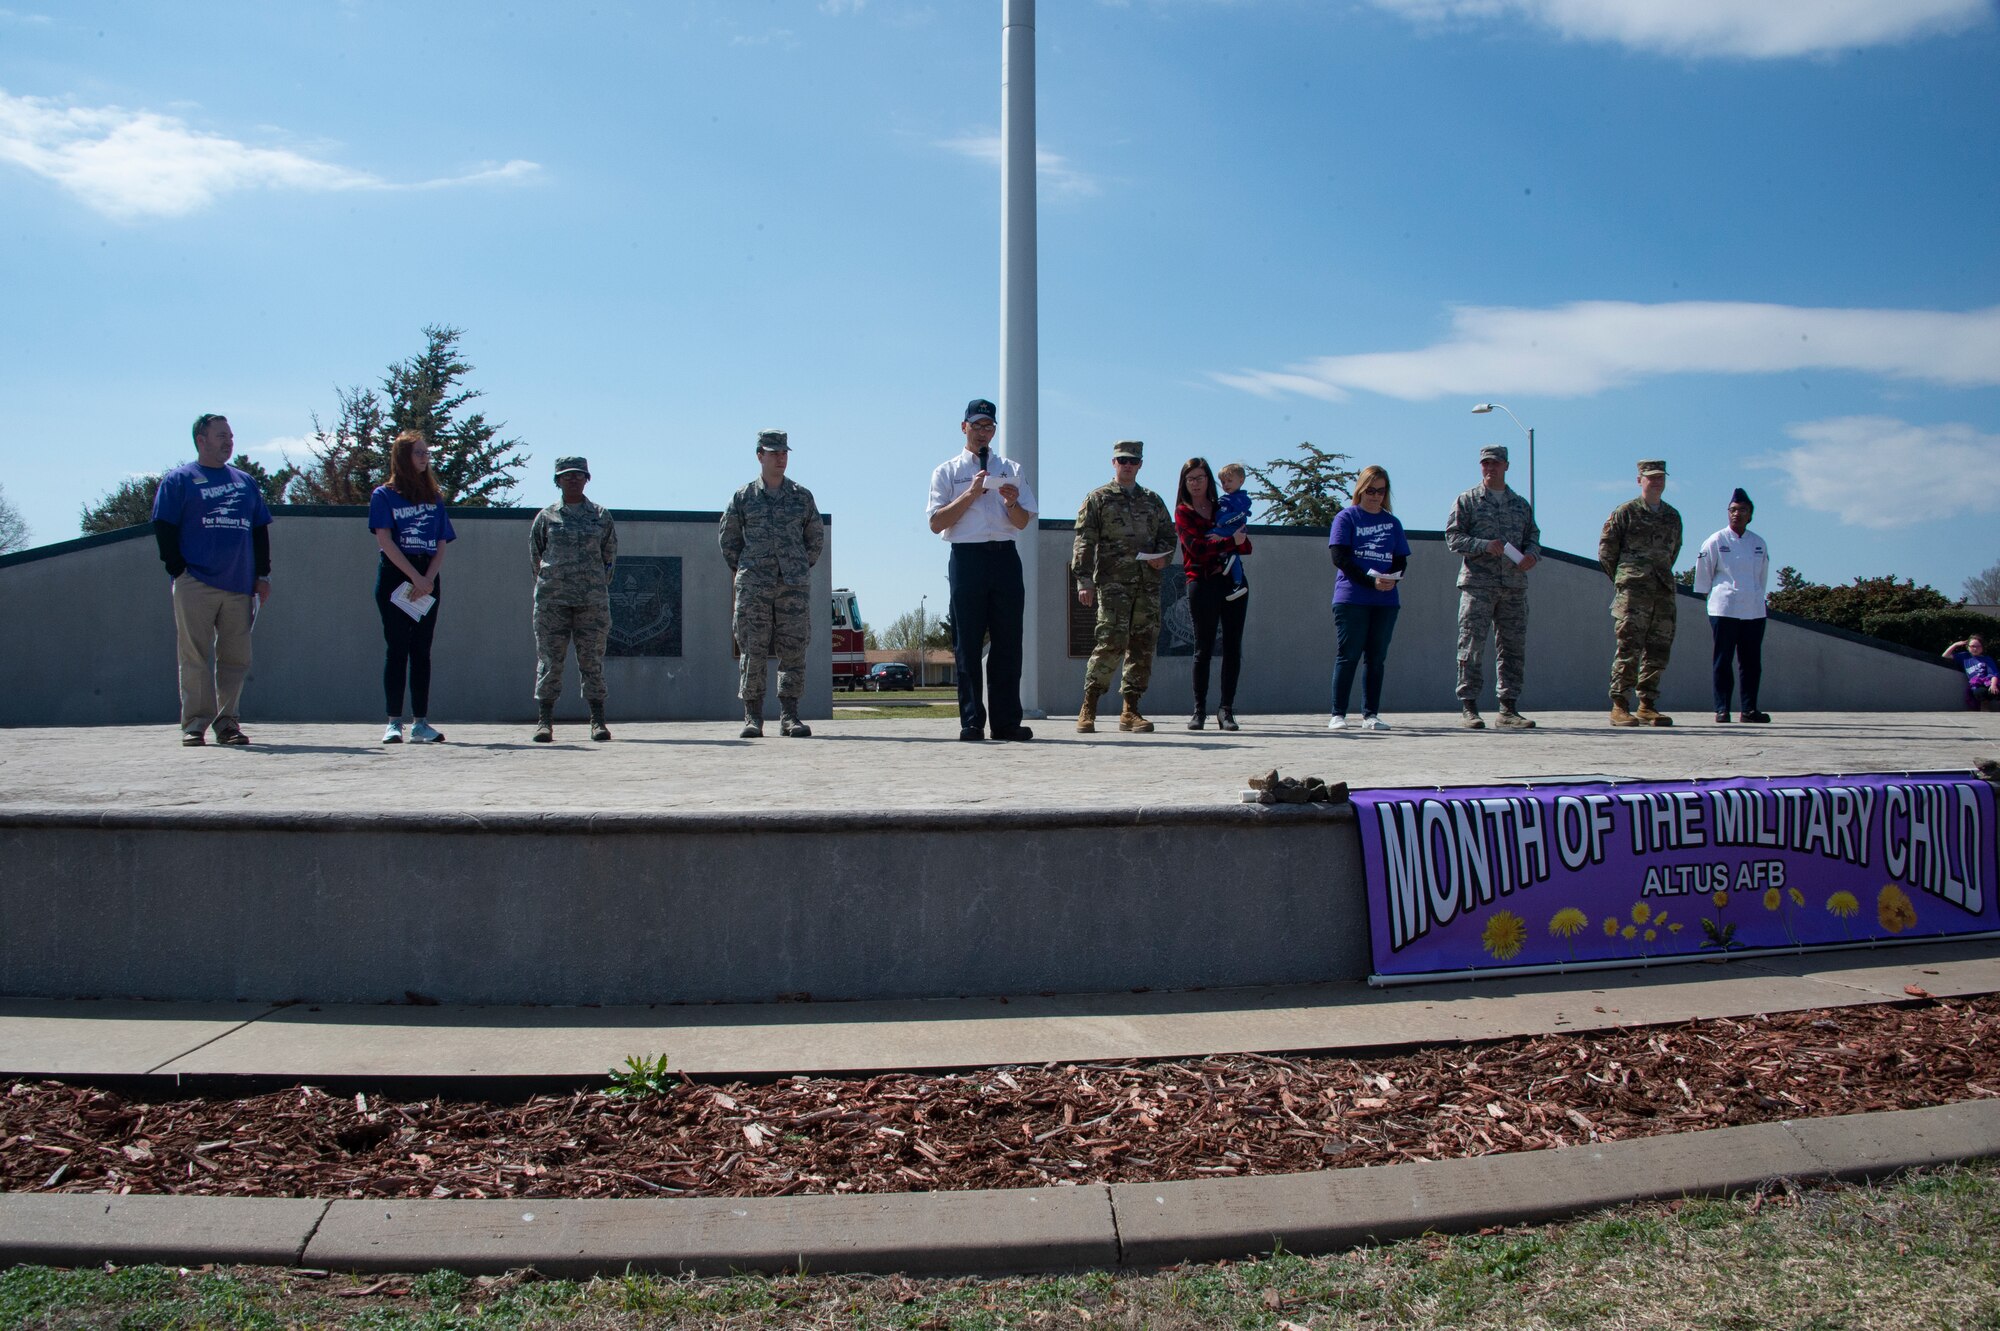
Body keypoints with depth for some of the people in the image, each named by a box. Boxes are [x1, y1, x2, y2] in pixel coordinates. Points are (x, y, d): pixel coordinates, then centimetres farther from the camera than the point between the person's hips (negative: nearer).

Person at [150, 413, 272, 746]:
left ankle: (227, 722, 10)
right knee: (196, 657, -4)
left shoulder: (246, 481, 20)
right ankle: (195, 723, -1)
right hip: (195, 585, -4)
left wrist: (262, 574, 11)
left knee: (236, 657, 3)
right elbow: (163, 527, 0)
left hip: (239, 586, 4)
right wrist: (179, 569, -9)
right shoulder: (179, 479, 6)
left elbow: (260, 529, 20)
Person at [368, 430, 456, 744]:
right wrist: (415, 577, -14)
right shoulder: (384, 495, 4)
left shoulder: (435, 498, 15)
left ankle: (421, 723, 1)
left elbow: (442, 544, 9)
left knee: (422, 650, 1)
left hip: (428, 580, 3)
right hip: (395, 578, -3)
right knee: (398, 649, -5)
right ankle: (394, 722, -3)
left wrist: (428, 579, -7)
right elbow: (385, 541, -6)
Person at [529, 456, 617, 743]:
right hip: (552, 600, 0)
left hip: (593, 600, 0)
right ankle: (544, 721, 2)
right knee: (549, 659, -2)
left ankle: (598, 720, 3)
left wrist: (598, 587, 10)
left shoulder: (601, 517, 10)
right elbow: (535, 555, 14)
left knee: (592, 659, 0)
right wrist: (547, 585, 11)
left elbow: (609, 555, 14)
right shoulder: (546, 516, 9)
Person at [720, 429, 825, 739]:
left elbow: (816, 538, 18)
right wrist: (742, 571, 9)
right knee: (753, 651, -3)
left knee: (794, 651, -2)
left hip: (794, 585, 1)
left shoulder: (802, 496, 11)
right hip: (754, 586, -1)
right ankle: (752, 717, 3)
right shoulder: (743, 497, 7)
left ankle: (789, 716, 3)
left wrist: (801, 569, 11)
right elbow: (727, 538, 14)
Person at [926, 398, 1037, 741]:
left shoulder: (1011, 470, 17)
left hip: (1005, 558, 2)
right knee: (968, 644, -3)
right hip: (967, 558, -2)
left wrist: (1012, 502, -10)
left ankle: (1006, 721, 4)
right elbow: (937, 523, -1)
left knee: (1008, 642, 0)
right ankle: (972, 722, 1)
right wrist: (971, 493, -9)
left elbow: (1023, 522, 11)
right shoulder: (947, 472, 10)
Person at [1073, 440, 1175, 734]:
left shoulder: (1153, 500, 19)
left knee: (1143, 645, 2)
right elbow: (1084, 542, -1)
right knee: (1111, 641, -14)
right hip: (1112, 582, -5)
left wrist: (1163, 555, 0)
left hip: (1148, 583, 5)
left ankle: (1131, 711, 9)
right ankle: (1088, 709, -6)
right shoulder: (1097, 499, 5)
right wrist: (1084, 581, -12)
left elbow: (1169, 533, 23)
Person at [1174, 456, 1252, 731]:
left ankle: (1227, 709, 4)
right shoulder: (1183, 512, 5)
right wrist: (1231, 542, -10)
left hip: (1233, 582, 4)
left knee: (1233, 648, 0)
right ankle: (1199, 709, 6)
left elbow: (1246, 546, 10)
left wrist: (1222, 543, -8)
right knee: (1204, 648, -1)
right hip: (1202, 583, -4)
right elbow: (1196, 547, -11)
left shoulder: (1223, 508, 17)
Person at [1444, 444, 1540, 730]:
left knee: (1513, 647, 4)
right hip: (1477, 583, -4)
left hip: (1514, 586, 4)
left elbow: (1533, 536, 18)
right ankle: (1468, 708, -4)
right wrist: (1485, 545, -16)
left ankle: (1509, 709, 10)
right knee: (1472, 646, -7)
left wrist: (1532, 554, -5)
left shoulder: (1521, 504, 18)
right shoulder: (1467, 501, 6)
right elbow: (1453, 537, -1)